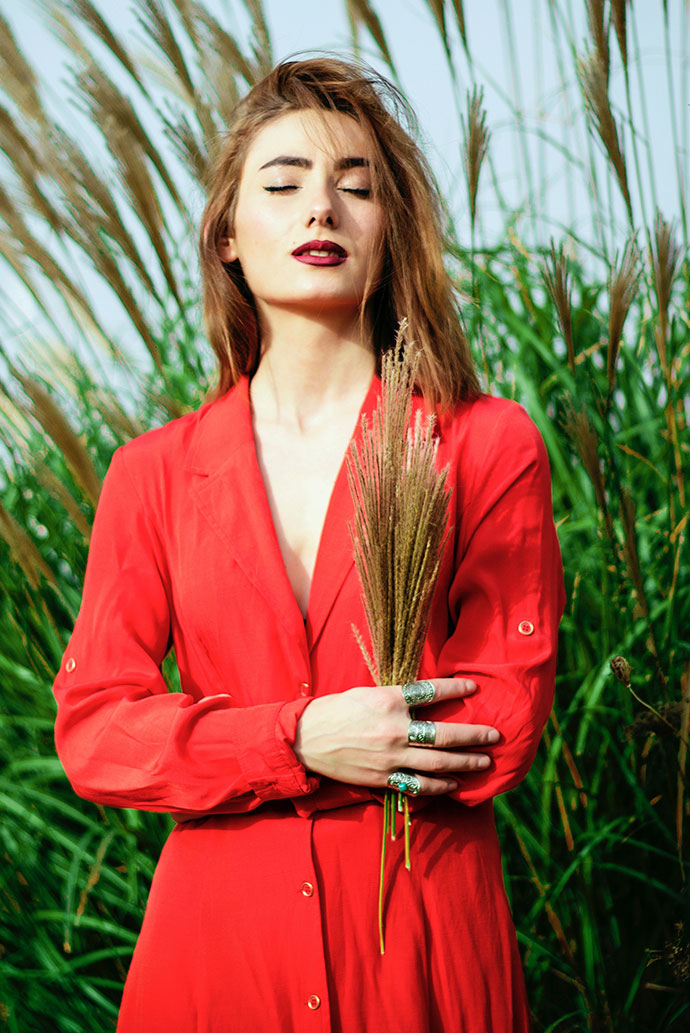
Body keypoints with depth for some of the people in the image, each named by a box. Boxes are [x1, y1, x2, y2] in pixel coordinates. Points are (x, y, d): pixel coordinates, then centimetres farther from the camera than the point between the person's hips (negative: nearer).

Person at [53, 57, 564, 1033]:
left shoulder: (488, 447, -1)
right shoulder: (154, 474, 5)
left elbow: (503, 726, -7)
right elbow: (93, 733, -1)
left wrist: (226, 750, -9)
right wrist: (296, 743, -16)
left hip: (422, 944, -1)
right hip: (216, 945, 2)